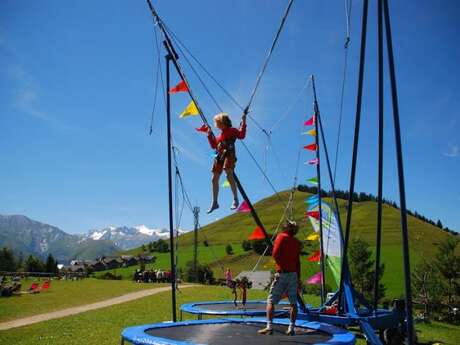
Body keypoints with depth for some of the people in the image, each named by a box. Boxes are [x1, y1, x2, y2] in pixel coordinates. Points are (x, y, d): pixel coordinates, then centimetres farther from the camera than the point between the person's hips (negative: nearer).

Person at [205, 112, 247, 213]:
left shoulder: (232, 130, 7)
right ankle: (214, 203, 16)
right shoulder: (219, 135, 26)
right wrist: (209, 135, 21)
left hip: (229, 155, -8)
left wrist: (243, 123, -12)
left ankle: (235, 199, -18)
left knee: (229, 176, -25)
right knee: (214, 179, 6)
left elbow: (241, 135, -7)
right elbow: (214, 145, 25)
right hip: (219, 156, 8)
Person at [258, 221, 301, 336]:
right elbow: (298, 261, 11)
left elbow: (275, 254, -14)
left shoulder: (281, 237, -4)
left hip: (282, 273, -5)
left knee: (271, 301, -1)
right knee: (293, 302, 7)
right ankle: (291, 328, 6)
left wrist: (281, 266, 0)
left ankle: (269, 327, -8)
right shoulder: (297, 242, 10)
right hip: (294, 274, 5)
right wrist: (298, 278, 13)